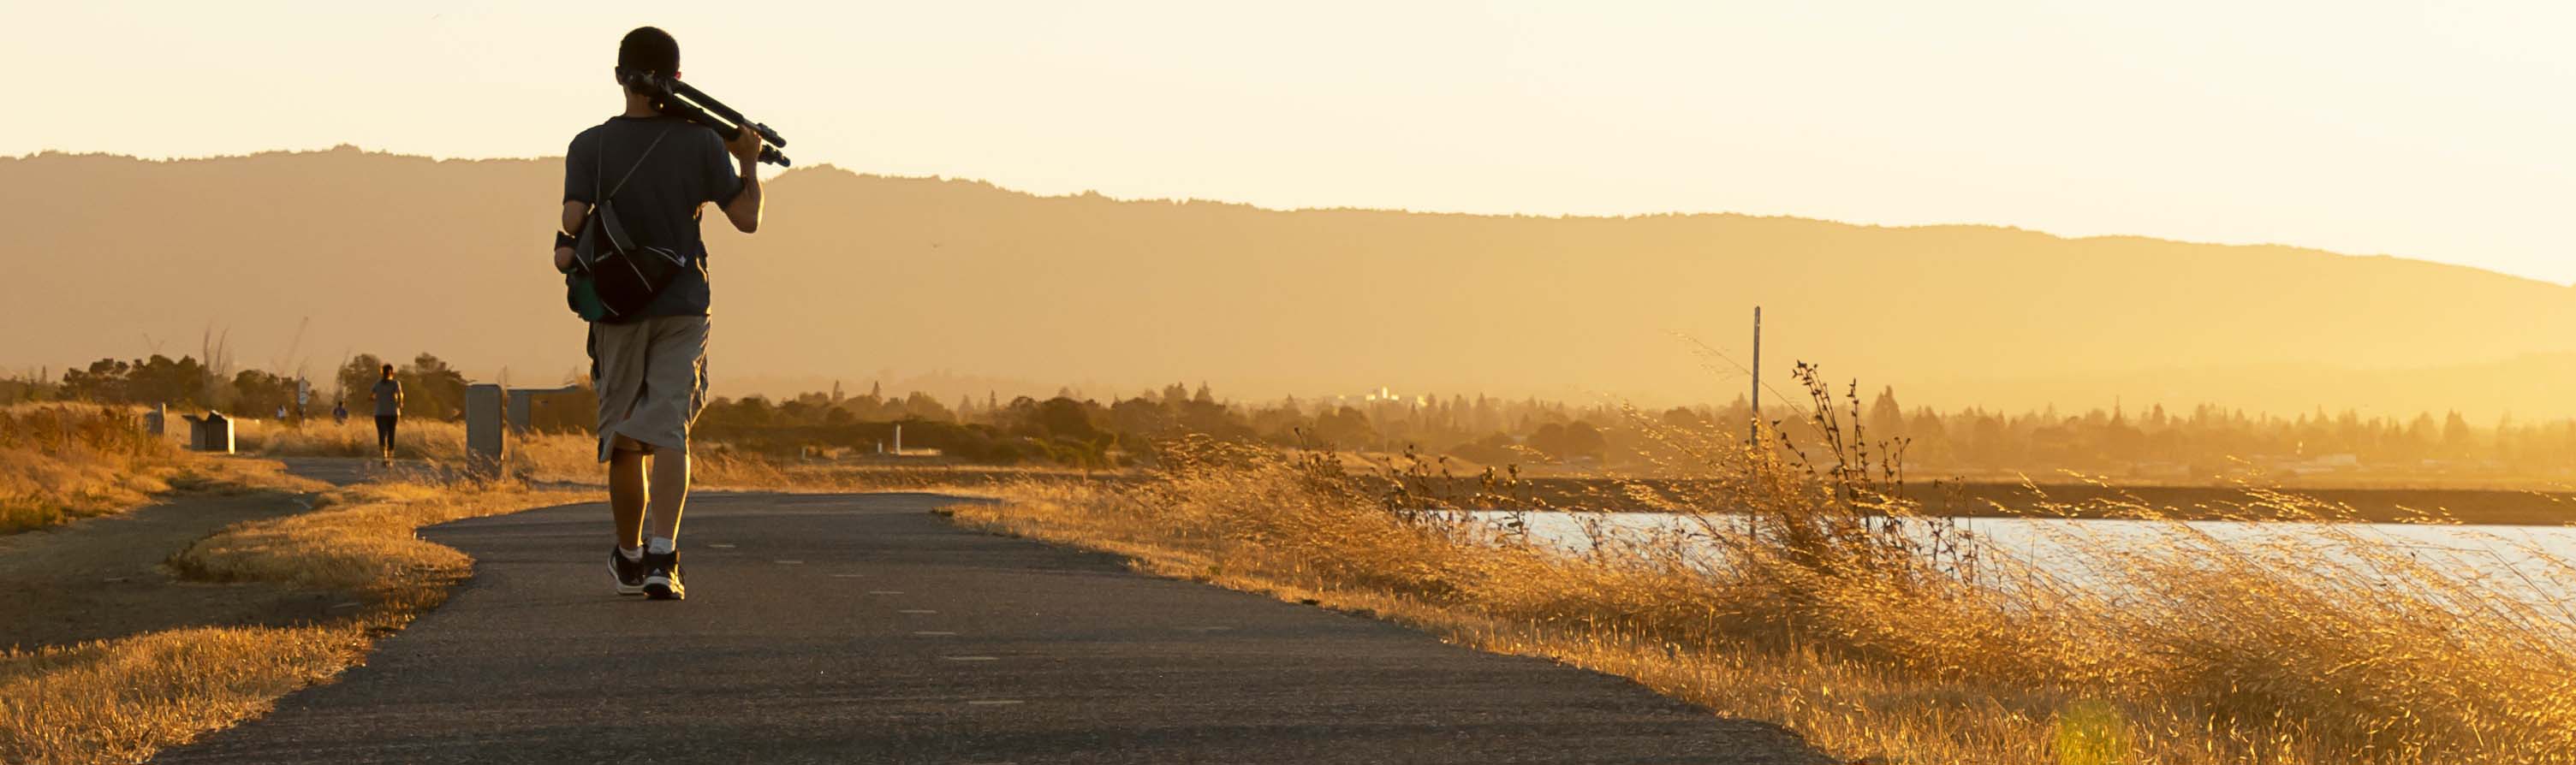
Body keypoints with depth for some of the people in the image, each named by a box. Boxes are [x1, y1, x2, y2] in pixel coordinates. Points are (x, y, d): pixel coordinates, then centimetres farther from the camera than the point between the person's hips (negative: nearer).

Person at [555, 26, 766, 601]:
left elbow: (573, 220, -14)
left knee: (624, 436, 13)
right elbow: (747, 219, -2)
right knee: (668, 430, -7)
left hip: (617, 308, 1)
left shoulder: (590, 147, -4)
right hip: (682, 307, -1)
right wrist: (749, 163, 13)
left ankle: (630, 557, 27)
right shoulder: (701, 144, -3)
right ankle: (663, 555, -24)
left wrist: (566, 254, 5)